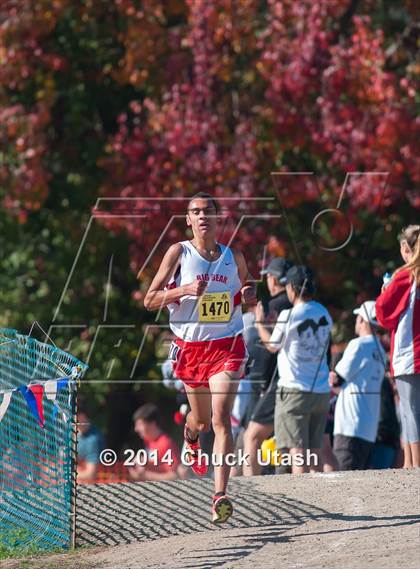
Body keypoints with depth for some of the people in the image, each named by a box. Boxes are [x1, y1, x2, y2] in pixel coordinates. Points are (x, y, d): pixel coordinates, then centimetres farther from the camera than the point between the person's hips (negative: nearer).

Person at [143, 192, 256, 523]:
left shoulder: (234, 257, 6)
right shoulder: (179, 253, -1)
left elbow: (249, 296, 23)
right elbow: (150, 300, -4)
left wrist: (249, 296, -2)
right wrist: (184, 290, -19)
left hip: (227, 347, 0)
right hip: (191, 347, 0)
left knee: (221, 419, -16)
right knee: (201, 420, 15)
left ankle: (220, 496, -22)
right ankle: (191, 435, 55)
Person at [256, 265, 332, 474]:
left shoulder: (288, 316, -10)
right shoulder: (324, 314, 7)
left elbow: (273, 345, 5)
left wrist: (260, 322, 21)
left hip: (295, 390, -6)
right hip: (321, 391, 6)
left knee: (297, 452, -7)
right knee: (313, 453, 9)